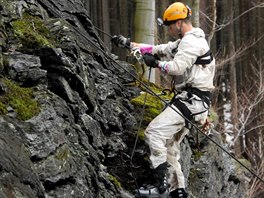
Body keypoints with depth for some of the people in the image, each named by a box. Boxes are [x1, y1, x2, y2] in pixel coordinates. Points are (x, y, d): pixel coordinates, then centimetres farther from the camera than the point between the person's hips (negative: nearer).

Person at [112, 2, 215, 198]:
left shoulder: (192, 41, -11)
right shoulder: (184, 42, 23)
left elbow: (177, 67, -23)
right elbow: (158, 49, 26)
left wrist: (156, 63, -7)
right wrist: (129, 44, 23)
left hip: (191, 100, -11)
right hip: (190, 101, 11)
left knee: (154, 132, -18)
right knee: (169, 146, 12)